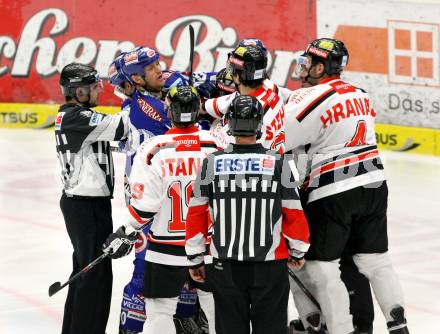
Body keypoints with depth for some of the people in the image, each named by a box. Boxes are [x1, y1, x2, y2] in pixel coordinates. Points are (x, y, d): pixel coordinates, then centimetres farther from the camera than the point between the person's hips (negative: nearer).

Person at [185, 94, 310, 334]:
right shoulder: (278, 164, -7)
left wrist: (195, 259, 12)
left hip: (226, 266, 1)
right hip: (270, 266, -1)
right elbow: (294, 215, -2)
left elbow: (196, 214, 1)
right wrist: (297, 252, 14)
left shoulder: (211, 163, -4)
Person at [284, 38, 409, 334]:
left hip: (333, 193, -7)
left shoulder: (312, 99, -13)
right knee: (376, 261, 14)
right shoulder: (359, 94, 10)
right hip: (373, 185, 7)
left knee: (320, 267, 3)